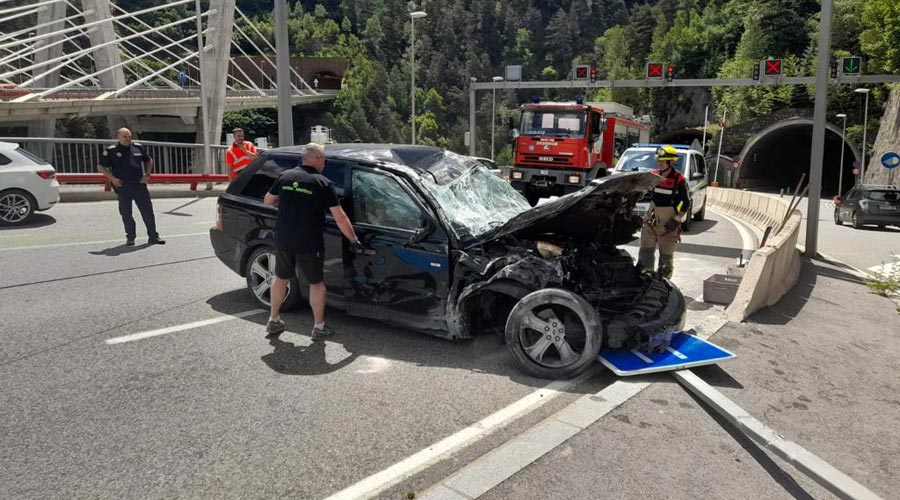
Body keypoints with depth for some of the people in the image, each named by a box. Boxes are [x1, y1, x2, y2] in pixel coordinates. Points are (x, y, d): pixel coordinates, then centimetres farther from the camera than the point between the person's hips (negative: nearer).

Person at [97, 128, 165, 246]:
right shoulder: (111, 151, 1)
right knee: (126, 213, 4)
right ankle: (130, 238, 16)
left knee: (148, 210, 0)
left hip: (139, 184, 2)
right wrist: (112, 178, -6)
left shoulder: (138, 147, 9)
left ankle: (153, 236, 7)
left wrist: (147, 174, 9)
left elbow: (149, 160, 22)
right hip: (122, 186, -2)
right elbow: (100, 167, 5)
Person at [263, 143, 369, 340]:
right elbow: (340, 217, -9)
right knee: (316, 283, 11)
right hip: (309, 244, -4)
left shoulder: (285, 176, 2)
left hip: (283, 240, 4)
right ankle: (319, 327, 16)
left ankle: (273, 321, 30)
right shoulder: (323, 183, -8)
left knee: (280, 278, 22)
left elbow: (268, 200, 15)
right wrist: (354, 240, -2)